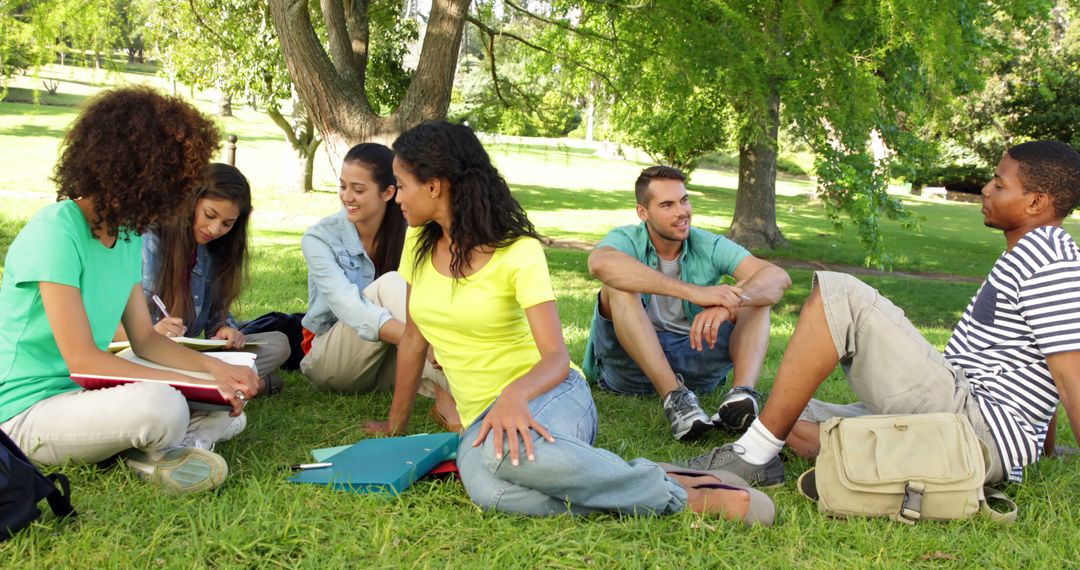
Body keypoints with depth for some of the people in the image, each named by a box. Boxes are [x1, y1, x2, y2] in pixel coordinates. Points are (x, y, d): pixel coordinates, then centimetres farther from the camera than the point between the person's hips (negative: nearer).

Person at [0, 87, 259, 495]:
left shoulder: (128, 235, 7)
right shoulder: (54, 232, -20)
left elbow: (144, 339, 11)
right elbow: (82, 360, -23)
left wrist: (215, 369, -6)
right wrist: (191, 383, -24)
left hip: (85, 395, 9)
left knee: (230, 413, 3)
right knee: (161, 404, -35)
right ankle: (158, 447, -6)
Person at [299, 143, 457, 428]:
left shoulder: (406, 233, -4)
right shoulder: (319, 238, -13)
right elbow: (348, 306, -29)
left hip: (385, 364, 3)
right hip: (329, 360, -3)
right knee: (389, 284, -29)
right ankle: (444, 394, -41)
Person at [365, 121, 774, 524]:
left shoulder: (518, 252, -11)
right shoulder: (419, 241, 6)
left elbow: (557, 358, -18)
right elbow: (414, 336, 15)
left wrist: (515, 394, -39)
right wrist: (396, 425, 18)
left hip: (549, 395, -3)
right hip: (483, 416, 3)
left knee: (509, 452, -44)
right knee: (488, 489, -37)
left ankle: (678, 494, -22)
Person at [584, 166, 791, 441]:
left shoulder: (709, 246, 0)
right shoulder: (626, 240, -8)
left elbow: (779, 277, -15)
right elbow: (600, 264, -36)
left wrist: (728, 302, -38)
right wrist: (694, 292, -42)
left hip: (694, 359, 3)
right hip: (632, 361, -2)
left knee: (757, 294, -10)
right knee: (619, 287, -26)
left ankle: (742, 392, -36)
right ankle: (675, 397, -37)